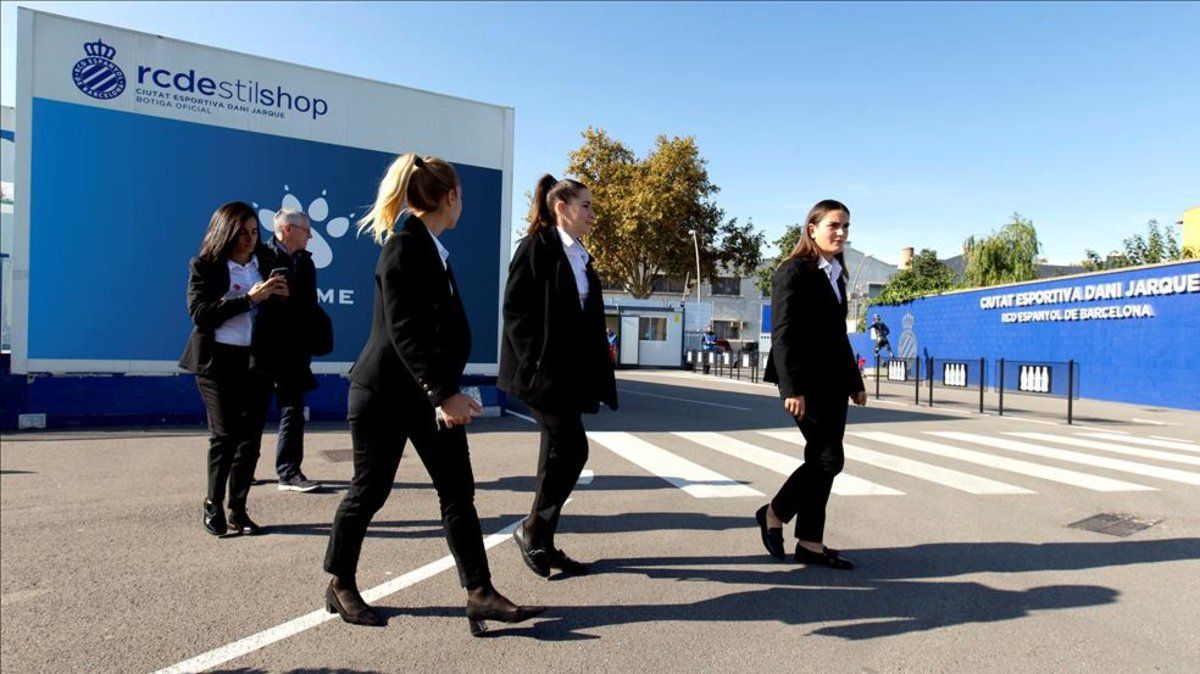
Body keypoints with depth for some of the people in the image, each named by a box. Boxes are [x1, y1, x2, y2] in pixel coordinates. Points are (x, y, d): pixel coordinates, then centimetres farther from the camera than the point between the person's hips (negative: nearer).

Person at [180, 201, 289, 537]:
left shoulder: (267, 261, 10)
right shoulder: (204, 266, 0)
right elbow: (200, 313, -13)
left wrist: (281, 296, -6)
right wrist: (249, 298, -19)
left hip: (257, 361, 3)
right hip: (217, 361, -3)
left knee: (250, 437, 2)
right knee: (224, 434, -3)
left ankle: (237, 509, 13)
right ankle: (213, 505, 16)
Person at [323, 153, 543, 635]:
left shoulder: (431, 247, 11)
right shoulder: (404, 246, -16)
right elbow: (403, 330, -24)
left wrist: (449, 390, 18)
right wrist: (445, 393, -27)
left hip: (428, 391, 9)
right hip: (386, 393, -8)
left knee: (458, 491, 4)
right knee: (369, 491, 7)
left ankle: (480, 593, 8)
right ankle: (341, 586, 28)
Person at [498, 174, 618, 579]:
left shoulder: (579, 257, 16)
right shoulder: (537, 247, -7)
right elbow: (515, 309, -11)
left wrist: (596, 365, 9)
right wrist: (534, 365, -16)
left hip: (569, 374, 8)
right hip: (543, 372, -8)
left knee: (559, 454, 10)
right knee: (572, 449, -9)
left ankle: (541, 543, 20)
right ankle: (533, 531, 10)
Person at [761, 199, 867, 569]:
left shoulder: (836, 274, 16)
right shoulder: (794, 271, -9)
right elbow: (783, 334, -16)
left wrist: (855, 381, 19)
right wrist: (792, 389, -22)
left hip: (832, 380, 8)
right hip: (805, 381, -8)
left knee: (821, 459, 8)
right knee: (829, 458, -9)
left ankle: (810, 543, 16)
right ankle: (774, 514, 11)